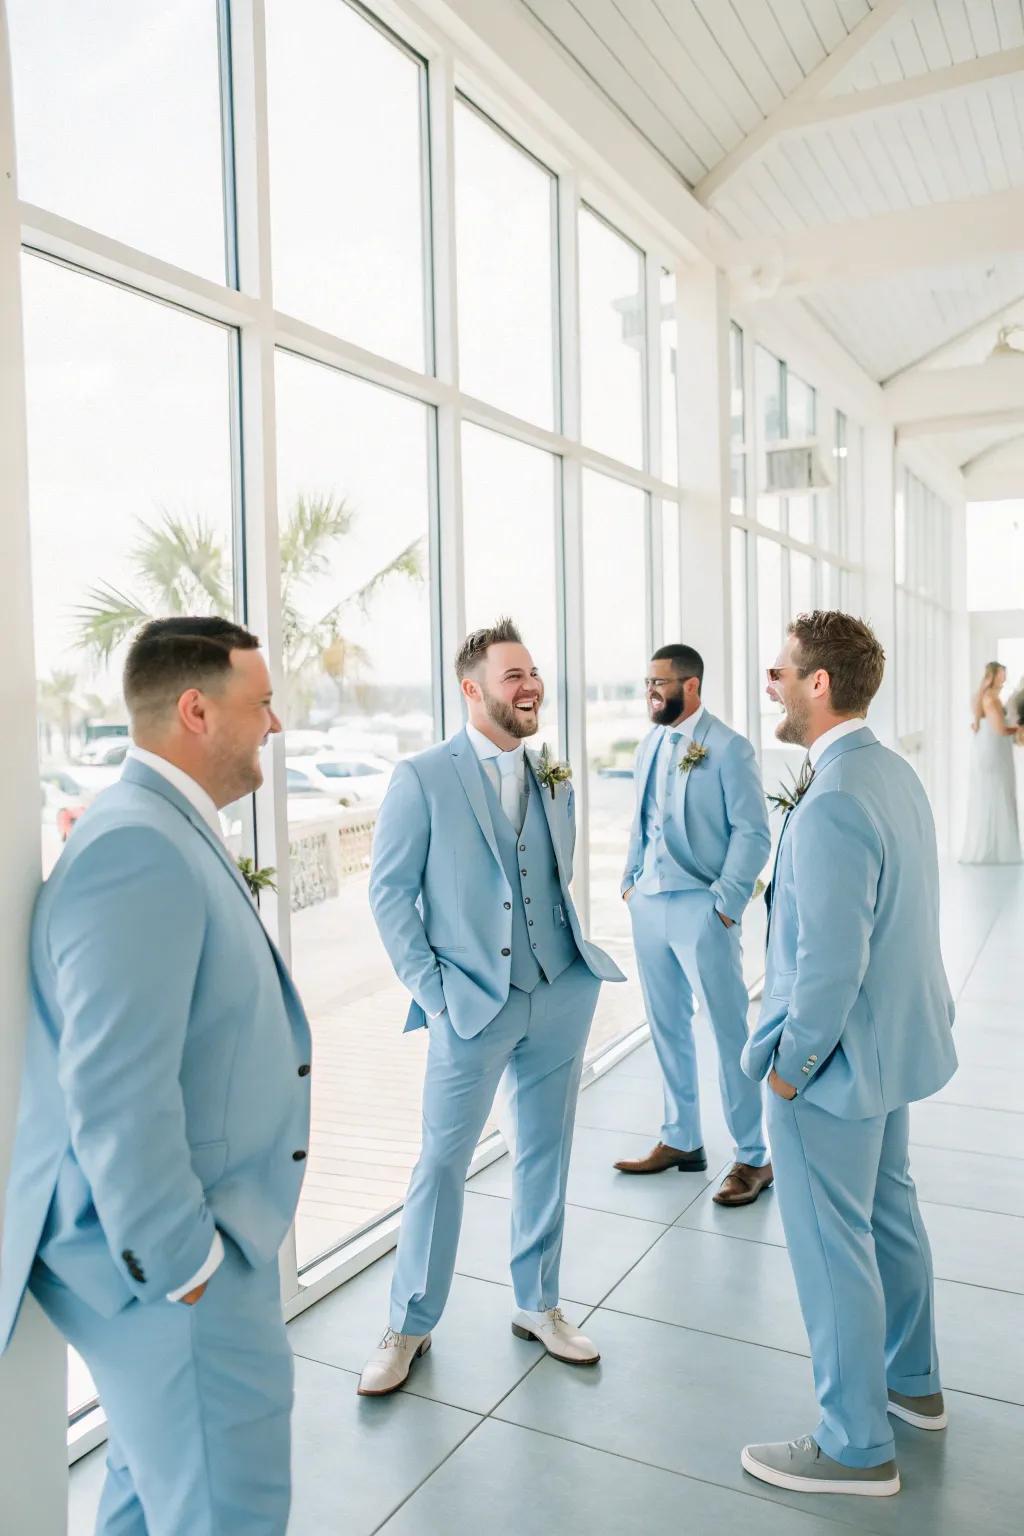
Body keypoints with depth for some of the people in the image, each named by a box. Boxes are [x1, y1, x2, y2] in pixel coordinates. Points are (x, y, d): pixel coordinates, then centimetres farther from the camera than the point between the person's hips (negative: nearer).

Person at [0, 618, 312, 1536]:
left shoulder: (170, 831, 8)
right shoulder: (139, 849, -24)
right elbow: (115, 1093, -28)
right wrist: (184, 1268, -20)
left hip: (192, 1232, 10)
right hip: (167, 1256, -10)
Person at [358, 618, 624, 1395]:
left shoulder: (554, 778, 6)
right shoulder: (422, 778, -8)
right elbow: (390, 892, -7)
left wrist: (575, 951, 7)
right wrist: (430, 991, -10)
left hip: (561, 999, 5)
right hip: (472, 1006, -4)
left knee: (546, 1156, 16)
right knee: (442, 1163, 5)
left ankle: (538, 1305, 36)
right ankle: (409, 1327, 25)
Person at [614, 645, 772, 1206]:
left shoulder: (727, 748, -10)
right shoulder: (648, 747, 10)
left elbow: (753, 832, -12)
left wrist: (725, 902, -15)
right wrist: (630, 879, 8)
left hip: (701, 908, -7)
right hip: (648, 905, 7)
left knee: (729, 1032, 3)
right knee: (667, 1027, 16)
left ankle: (753, 1157, 17)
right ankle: (681, 1139, 32)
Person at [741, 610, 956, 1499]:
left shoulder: (832, 806, -28)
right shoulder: (894, 773, 2)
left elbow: (831, 965, -29)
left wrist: (789, 1066, -14)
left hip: (838, 1057, -9)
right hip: (895, 1038, 10)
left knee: (831, 1245, 7)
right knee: (889, 1213, 25)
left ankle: (856, 1446, 26)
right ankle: (912, 1382, 45)